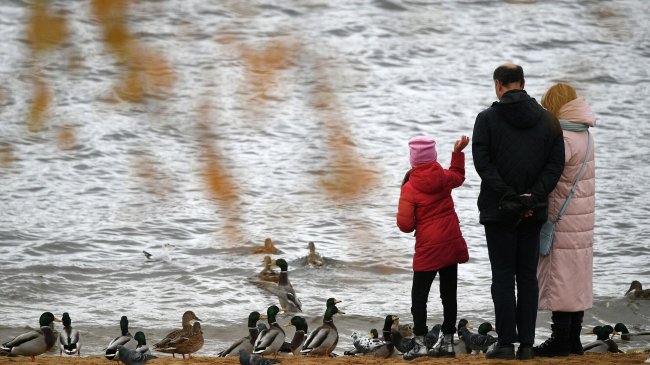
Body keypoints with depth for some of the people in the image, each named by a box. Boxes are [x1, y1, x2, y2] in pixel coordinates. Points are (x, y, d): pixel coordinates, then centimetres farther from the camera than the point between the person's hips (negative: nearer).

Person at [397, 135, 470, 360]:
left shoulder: (409, 188, -14)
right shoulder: (444, 178, 0)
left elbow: (405, 225, -15)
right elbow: (458, 177, 27)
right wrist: (458, 152, 34)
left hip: (428, 249, -5)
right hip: (452, 245, 5)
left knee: (419, 296, 0)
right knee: (449, 294, 11)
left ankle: (420, 342, -9)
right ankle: (447, 342, 15)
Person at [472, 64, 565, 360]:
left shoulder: (487, 118, -4)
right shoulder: (548, 120, 6)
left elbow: (482, 162, -13)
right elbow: (556, 164, -1)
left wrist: (507, 196, -13)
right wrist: (533, 196, -7)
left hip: (499, 211, -3)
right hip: (533, 212, 3)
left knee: (503, 276, 1)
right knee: (528, 277, 8)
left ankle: (506, 343, -2)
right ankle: (527, 344, 5)